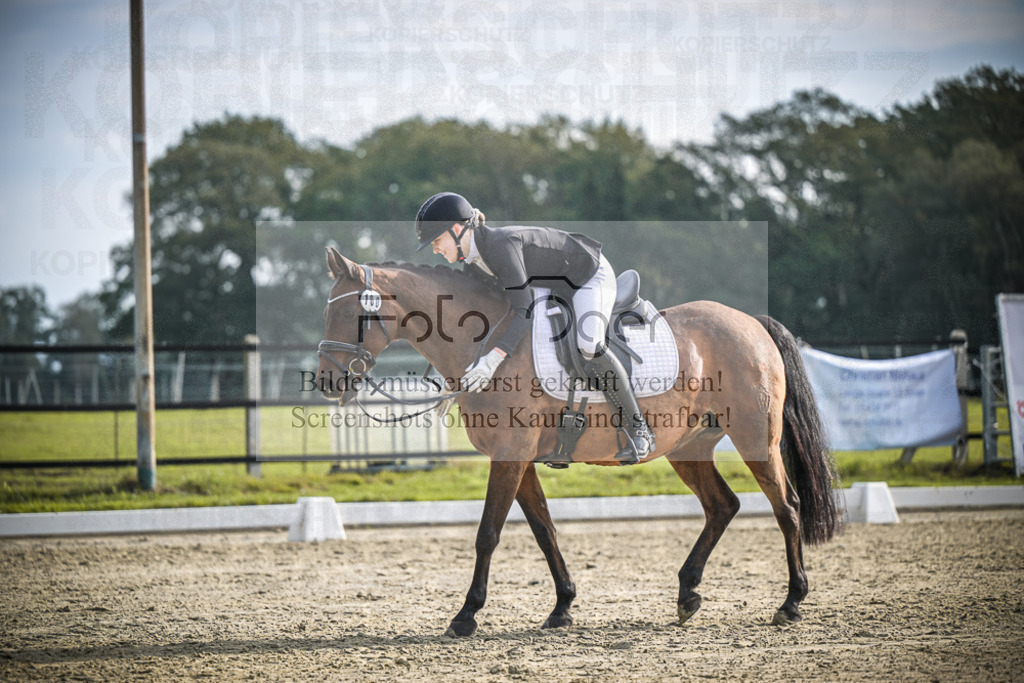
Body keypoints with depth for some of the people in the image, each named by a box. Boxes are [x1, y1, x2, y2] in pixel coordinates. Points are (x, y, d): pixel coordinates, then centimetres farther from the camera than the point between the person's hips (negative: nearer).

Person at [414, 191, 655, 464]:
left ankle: (638, 428, -19)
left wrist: (492, 360, -47)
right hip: (557, 286, 10)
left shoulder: (502, 245, -34)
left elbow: (524, 313, -38)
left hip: (591, 276, -10)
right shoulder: (472, 259, -5)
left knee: (588, 346, -30)